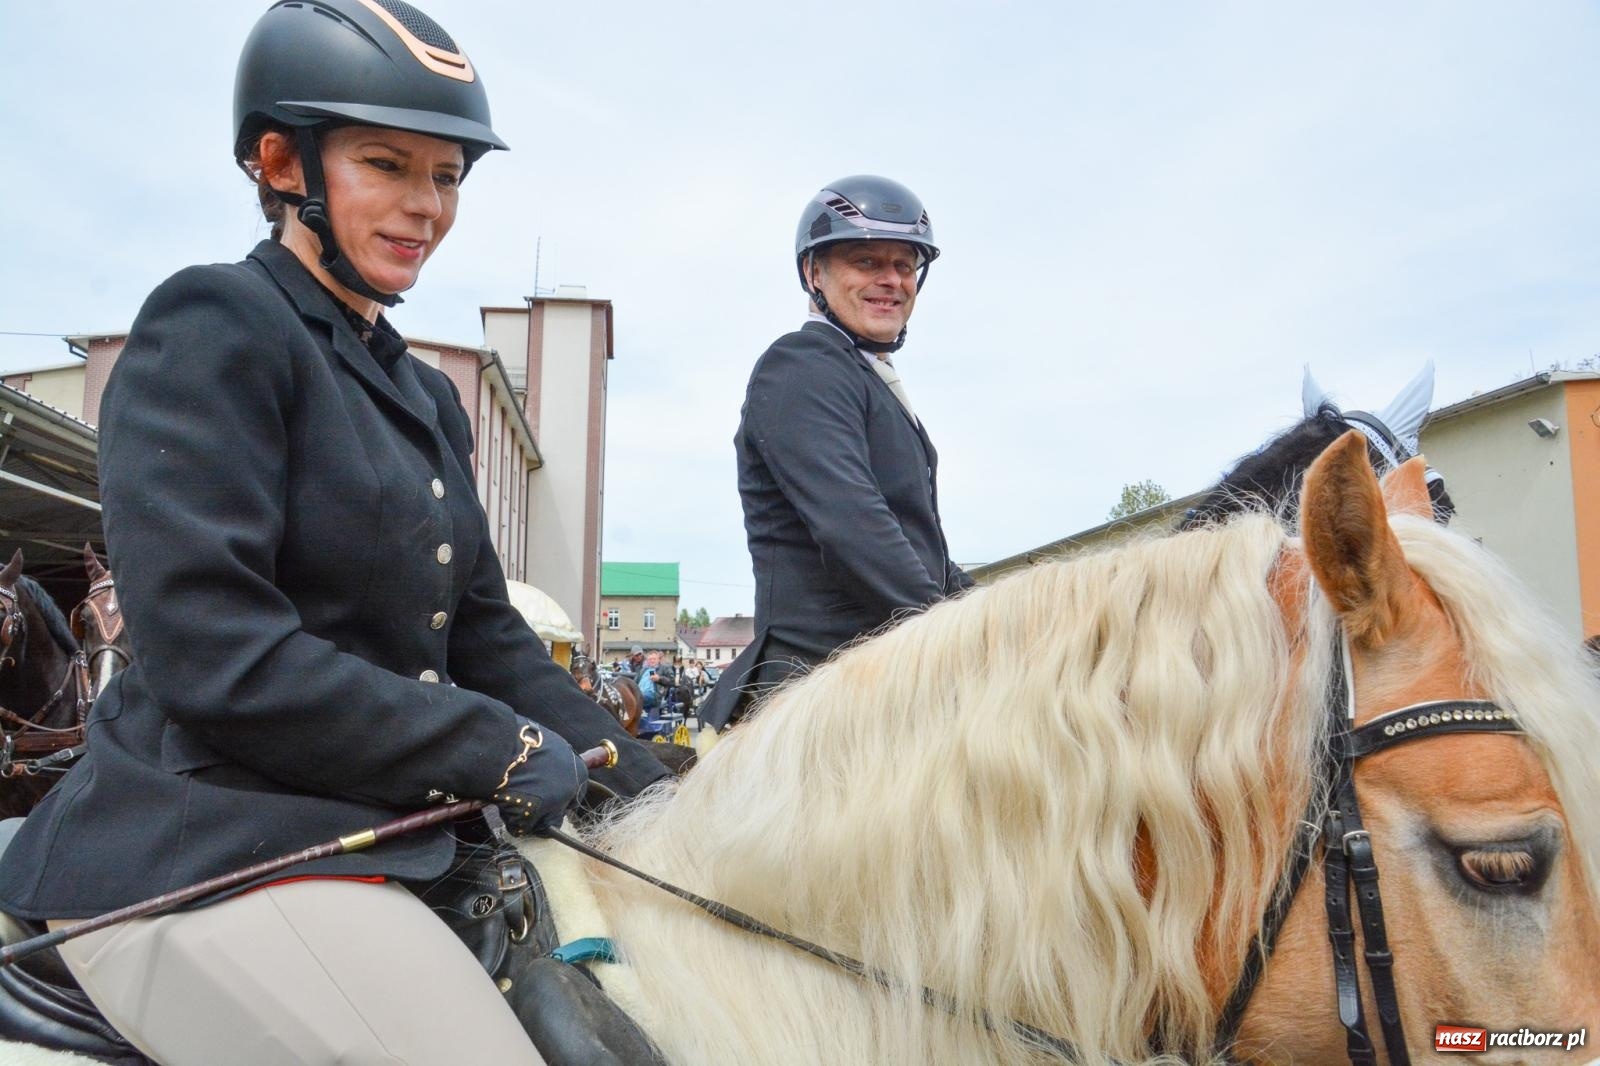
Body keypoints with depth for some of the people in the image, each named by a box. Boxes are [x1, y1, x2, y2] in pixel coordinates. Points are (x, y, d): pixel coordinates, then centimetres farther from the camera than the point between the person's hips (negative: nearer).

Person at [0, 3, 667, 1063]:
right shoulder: (213, 328, -9)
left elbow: (488, 635, 12)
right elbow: (211, 655, -19)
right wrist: (501, 750, -15)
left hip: (391, 836, 8)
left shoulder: (427, 398, 15)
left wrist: (649, 787, 2)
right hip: (201, 850, -8)